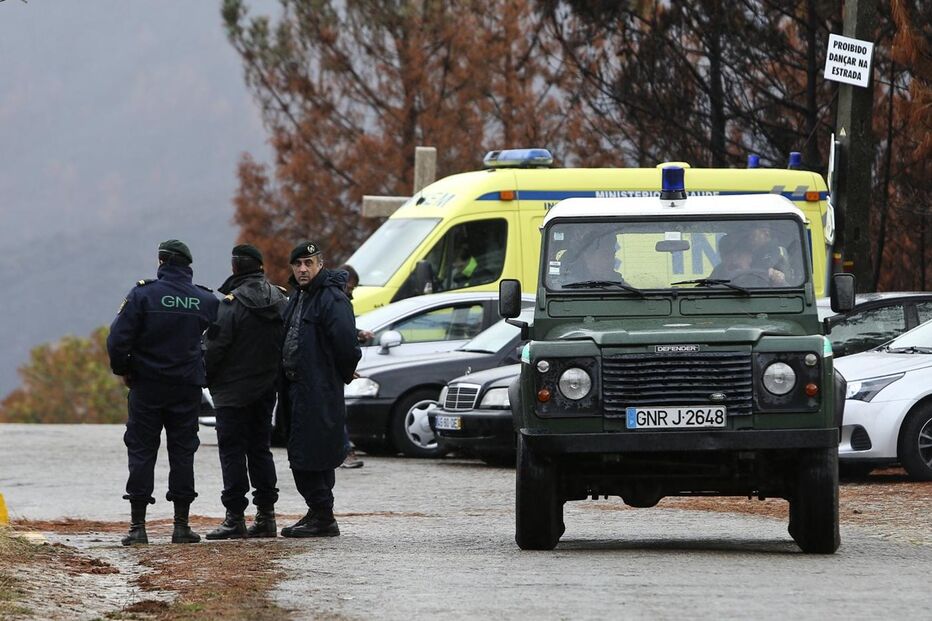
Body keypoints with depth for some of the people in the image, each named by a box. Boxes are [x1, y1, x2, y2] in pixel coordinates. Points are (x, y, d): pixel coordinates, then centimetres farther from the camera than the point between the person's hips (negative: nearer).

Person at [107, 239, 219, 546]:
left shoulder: (143, 294, -9)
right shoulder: (206, 300, 1)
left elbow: (118, 339, -13)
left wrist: (122, 370, 2)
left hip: (146, 385, -2)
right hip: (187, 388, 2)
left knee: (141, 452, 4)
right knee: (182, 452, 8)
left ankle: (138, 524, 0)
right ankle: (181, 524, 8)